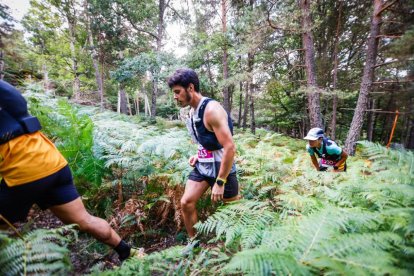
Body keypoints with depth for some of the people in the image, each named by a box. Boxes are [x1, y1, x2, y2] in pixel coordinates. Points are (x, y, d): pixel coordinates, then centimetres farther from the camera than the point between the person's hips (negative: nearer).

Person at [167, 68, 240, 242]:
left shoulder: (211, 109, -23)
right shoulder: (192, 111, 5)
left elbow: (230, 147, -27)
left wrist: (220, 182, -23)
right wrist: (199, 155, 5)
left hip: (221, 167, -7)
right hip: (202, 165, 8)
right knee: (186, 203, 2)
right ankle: (193, 241, 23)